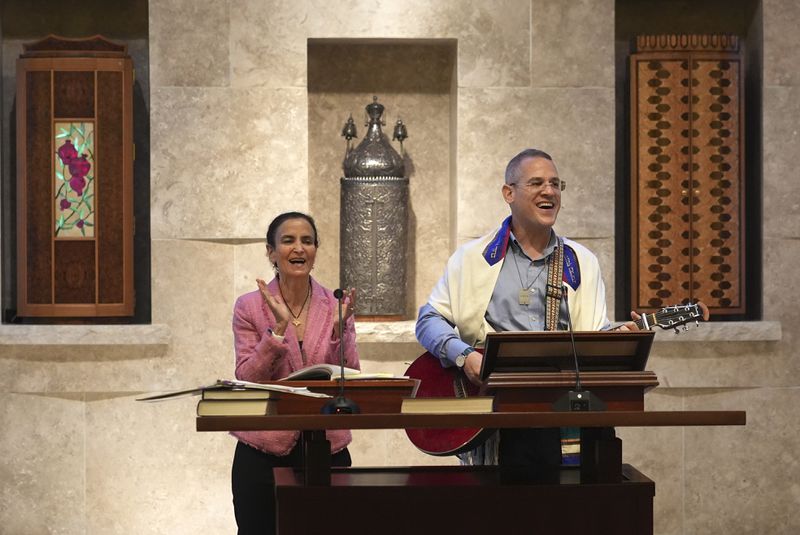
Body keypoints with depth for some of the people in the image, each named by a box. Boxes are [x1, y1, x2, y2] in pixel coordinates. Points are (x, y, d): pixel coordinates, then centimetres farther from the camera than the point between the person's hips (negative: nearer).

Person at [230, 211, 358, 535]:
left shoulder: (336, 307, 3)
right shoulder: (249, 307, -2)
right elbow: (246, 381, -9)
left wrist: (338, 329, -17)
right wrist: (279, 327, -19)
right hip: (263, 453, -1)